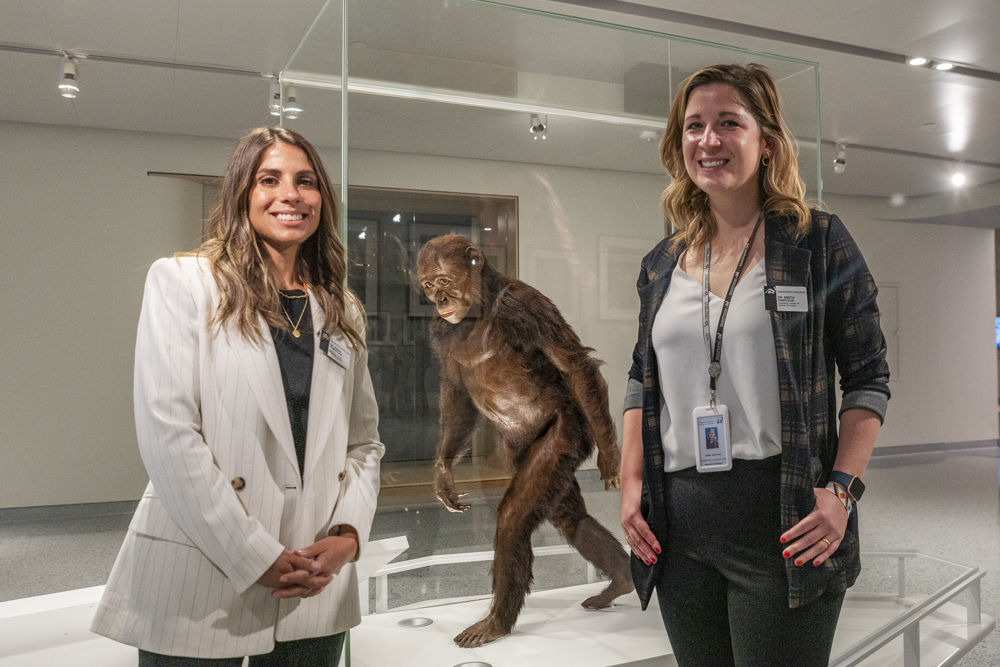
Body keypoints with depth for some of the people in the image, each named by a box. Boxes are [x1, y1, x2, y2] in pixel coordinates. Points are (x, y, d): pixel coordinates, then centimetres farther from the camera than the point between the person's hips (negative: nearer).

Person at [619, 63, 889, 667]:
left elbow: (869, 378, -2)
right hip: (680, 523, 4)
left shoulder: (819, 242, -2)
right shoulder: (662, 264, 10)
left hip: (783, 523, -4)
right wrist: (631, 482, 5)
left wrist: (842, 488, -13)